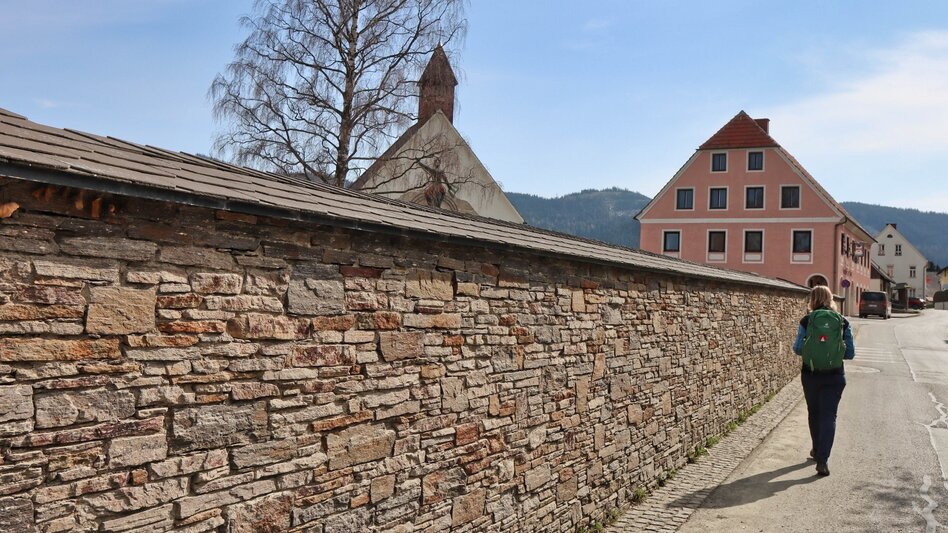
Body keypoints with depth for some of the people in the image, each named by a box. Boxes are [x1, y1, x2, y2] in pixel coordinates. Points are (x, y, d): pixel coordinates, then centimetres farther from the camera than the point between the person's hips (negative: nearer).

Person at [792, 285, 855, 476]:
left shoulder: (806, 321, -8)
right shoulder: (842, 322, -3)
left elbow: (798, 348, -8)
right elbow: (850, 353, -3)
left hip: (810, 375, 0)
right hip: (834, 376, 0)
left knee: (814, 413, 18)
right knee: (828, 416, 2)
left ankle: (817, 450, 36)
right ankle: (822, 460, -9)